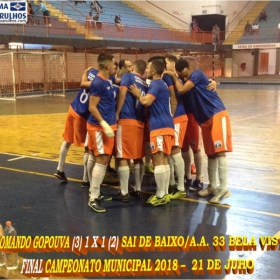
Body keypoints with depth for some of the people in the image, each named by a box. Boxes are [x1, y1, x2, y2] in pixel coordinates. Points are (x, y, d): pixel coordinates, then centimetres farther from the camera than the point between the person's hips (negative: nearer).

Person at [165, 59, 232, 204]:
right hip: (205, 120, 8)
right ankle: (212, 186, 22)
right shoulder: (186, 82, 11)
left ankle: (224, 188, -10)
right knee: (211, 154, 12)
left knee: (219, 152, -12)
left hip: (217, 115, -8)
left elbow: (182, 90, -19)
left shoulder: (197, 74, -11)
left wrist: (174, 76, -5)